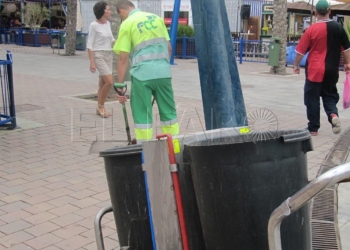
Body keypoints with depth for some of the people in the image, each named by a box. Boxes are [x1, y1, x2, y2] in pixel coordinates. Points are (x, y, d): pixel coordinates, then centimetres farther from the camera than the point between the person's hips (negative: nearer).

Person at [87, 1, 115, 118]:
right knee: (109, 81, -15)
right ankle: (100, 106, 1)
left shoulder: (108, 24, 9)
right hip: (99, 55, -7)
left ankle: (99, 108, 17)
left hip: (109, 55, 7)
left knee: (103, 83, 9)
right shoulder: (94, 25, -11)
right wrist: (92, 62, -17)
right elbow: (89, 45, -12)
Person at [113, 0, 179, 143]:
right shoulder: (157, 18, 14)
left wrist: (120, 85, 0)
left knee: (142, 114, 4)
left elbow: (123, 59, -4)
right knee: (168, 111, 13)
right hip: (163, 72, 4)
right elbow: (169, 48, 13)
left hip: (142, 73, -4)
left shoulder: (127, 24, 1)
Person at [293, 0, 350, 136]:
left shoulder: (312, 29, -9)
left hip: (315, 70, -3)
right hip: (332, 70, 3)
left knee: (312, 98, 6)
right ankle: (333, 114, -11)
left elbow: (301, 50, -6)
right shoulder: (338, 27, 2)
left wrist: (296, 65, 7)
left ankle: (313, 128, 10)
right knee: (330, 95, 17)